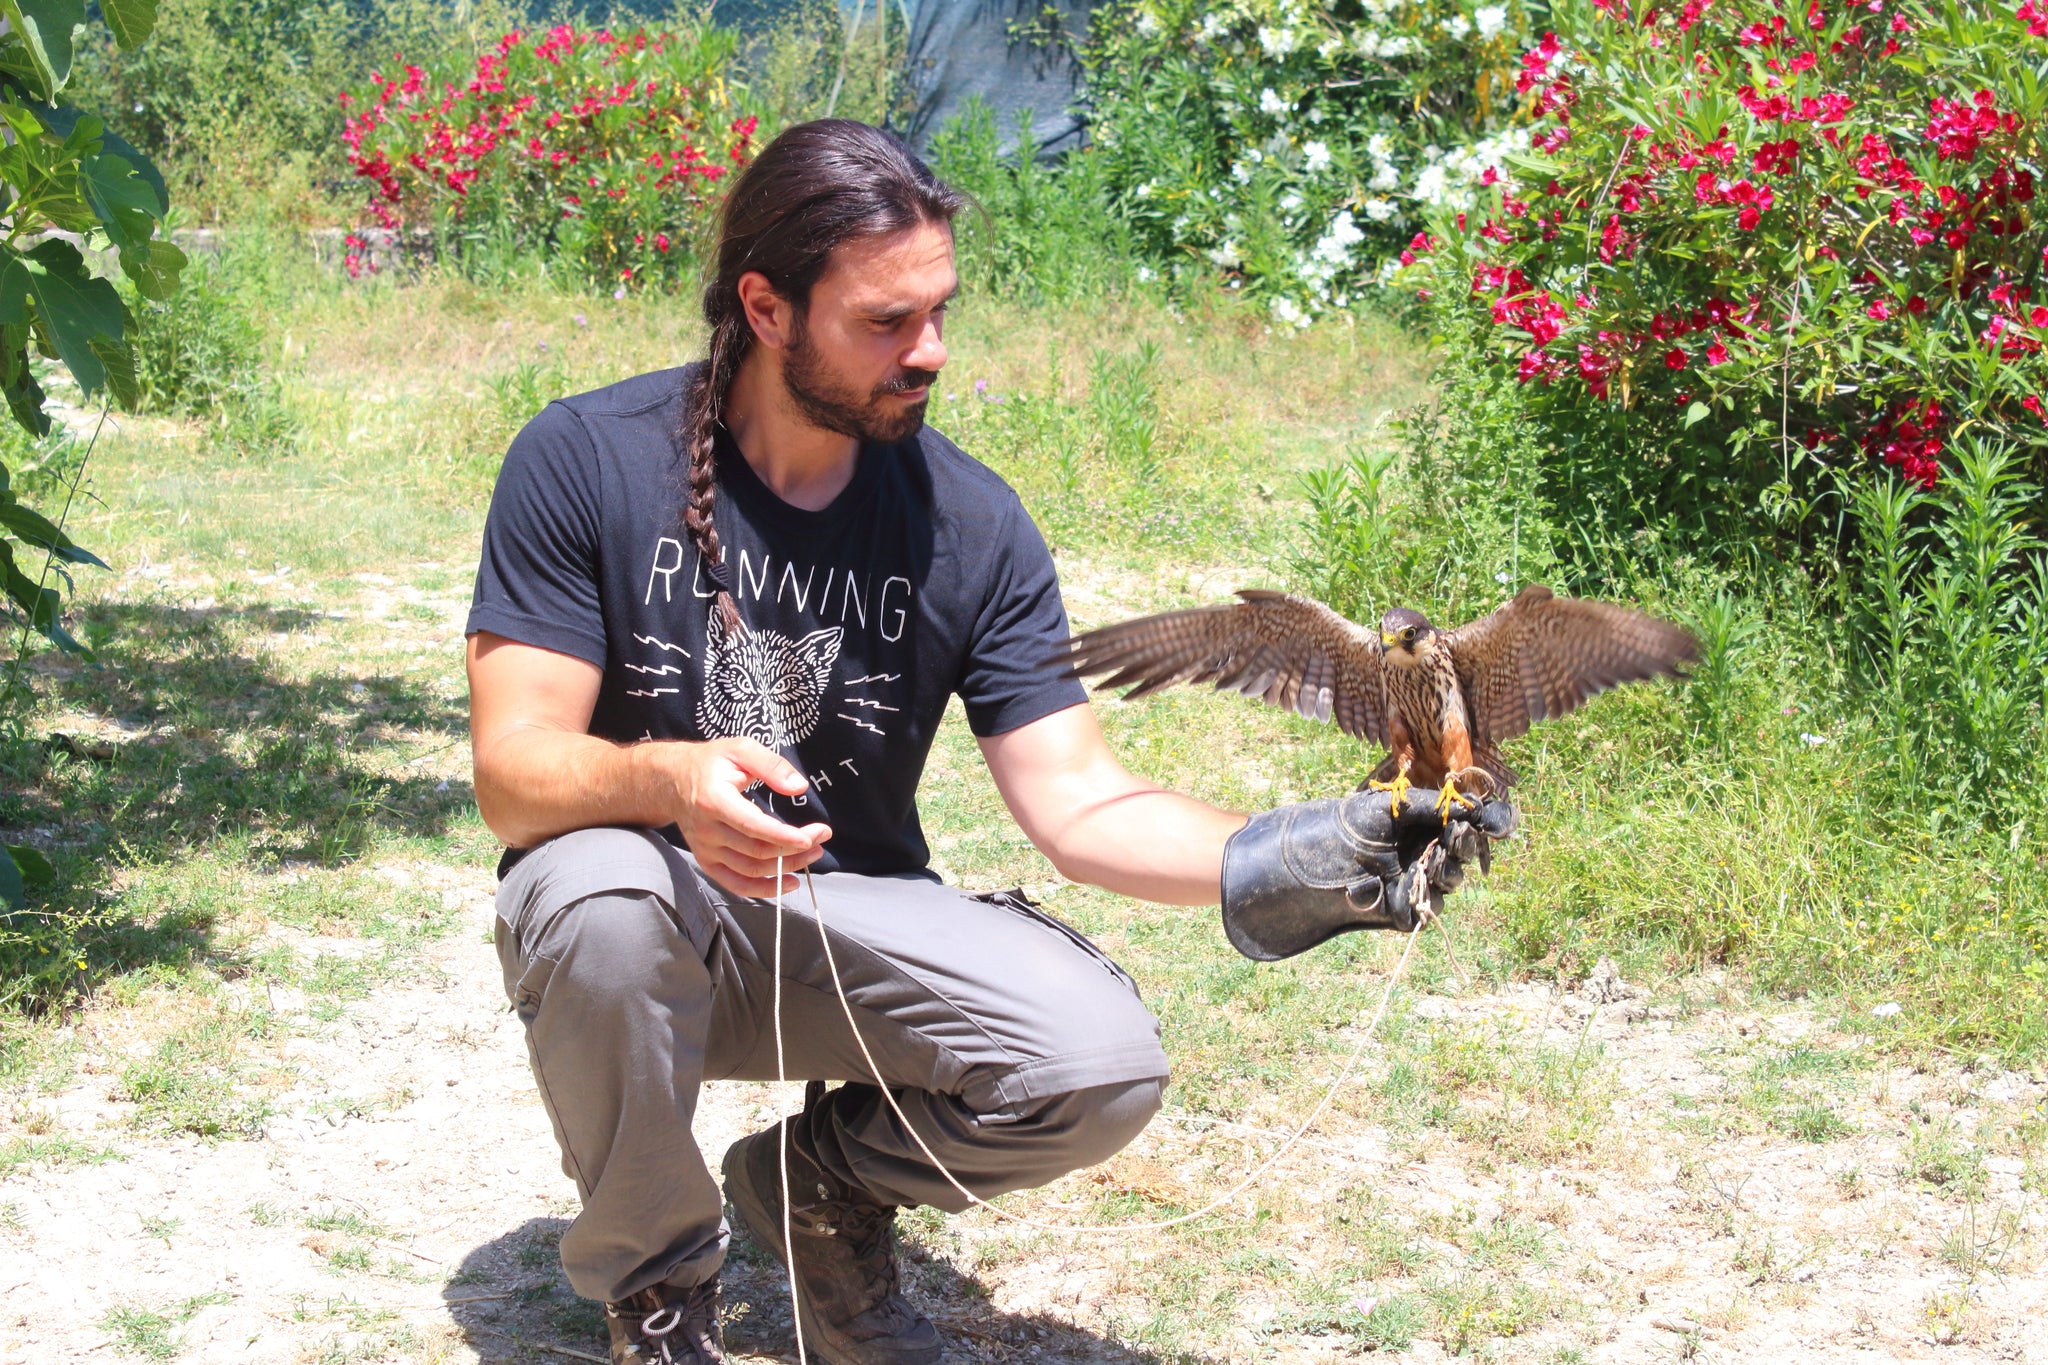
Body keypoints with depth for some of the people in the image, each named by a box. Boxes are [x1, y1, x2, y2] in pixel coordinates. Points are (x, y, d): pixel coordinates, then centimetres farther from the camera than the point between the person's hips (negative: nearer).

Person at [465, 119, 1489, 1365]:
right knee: (607, 896, -37)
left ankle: (824, 1178, 10)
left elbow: (1075, 801, -9)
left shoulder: (970, 522, -6)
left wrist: (1264, 859, -27)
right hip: (658, 924, -2)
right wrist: (669, 782, -40)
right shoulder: (586, 460, -13)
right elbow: (514, 772, -18)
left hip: (852, 927, 2)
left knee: (1103, 1058, -23)